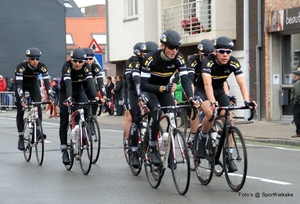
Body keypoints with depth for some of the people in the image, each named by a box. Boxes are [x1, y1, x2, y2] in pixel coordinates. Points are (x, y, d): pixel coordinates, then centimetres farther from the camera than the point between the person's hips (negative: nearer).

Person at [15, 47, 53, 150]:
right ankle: (21, 138, -2)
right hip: (21, 85, -2)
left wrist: (50, 96, -43)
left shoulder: (42, 66, -27)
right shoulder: (21, 66, -35)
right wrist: (22, 98, -54)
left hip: (33, 83, 3)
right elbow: (18, 84, -40)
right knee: (20, 110, -7)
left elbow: (46, 82, -30)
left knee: (38, 105, -18)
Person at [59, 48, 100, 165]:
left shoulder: (86, 67, -22)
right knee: (64, 121, -8)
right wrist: (69, 98, -61)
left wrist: (96, 97, -48)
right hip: (65, 91, -2)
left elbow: (90, 82, -33)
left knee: (86, 108, -26)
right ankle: (64, 150, -6)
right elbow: (68, 84, -44)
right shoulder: (67, 66, -30)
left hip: (79, 90, 2)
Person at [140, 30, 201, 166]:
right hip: (149, 89, -4)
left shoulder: (178, 59, -20)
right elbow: (143, 84, -34)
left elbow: (185, 79, -27)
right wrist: (163, 88, -48)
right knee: (156, 110, -31)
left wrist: (191, 98, -44)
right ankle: (152, 149, -22)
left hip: (164, 89, 4)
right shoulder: (151, 59, -31)